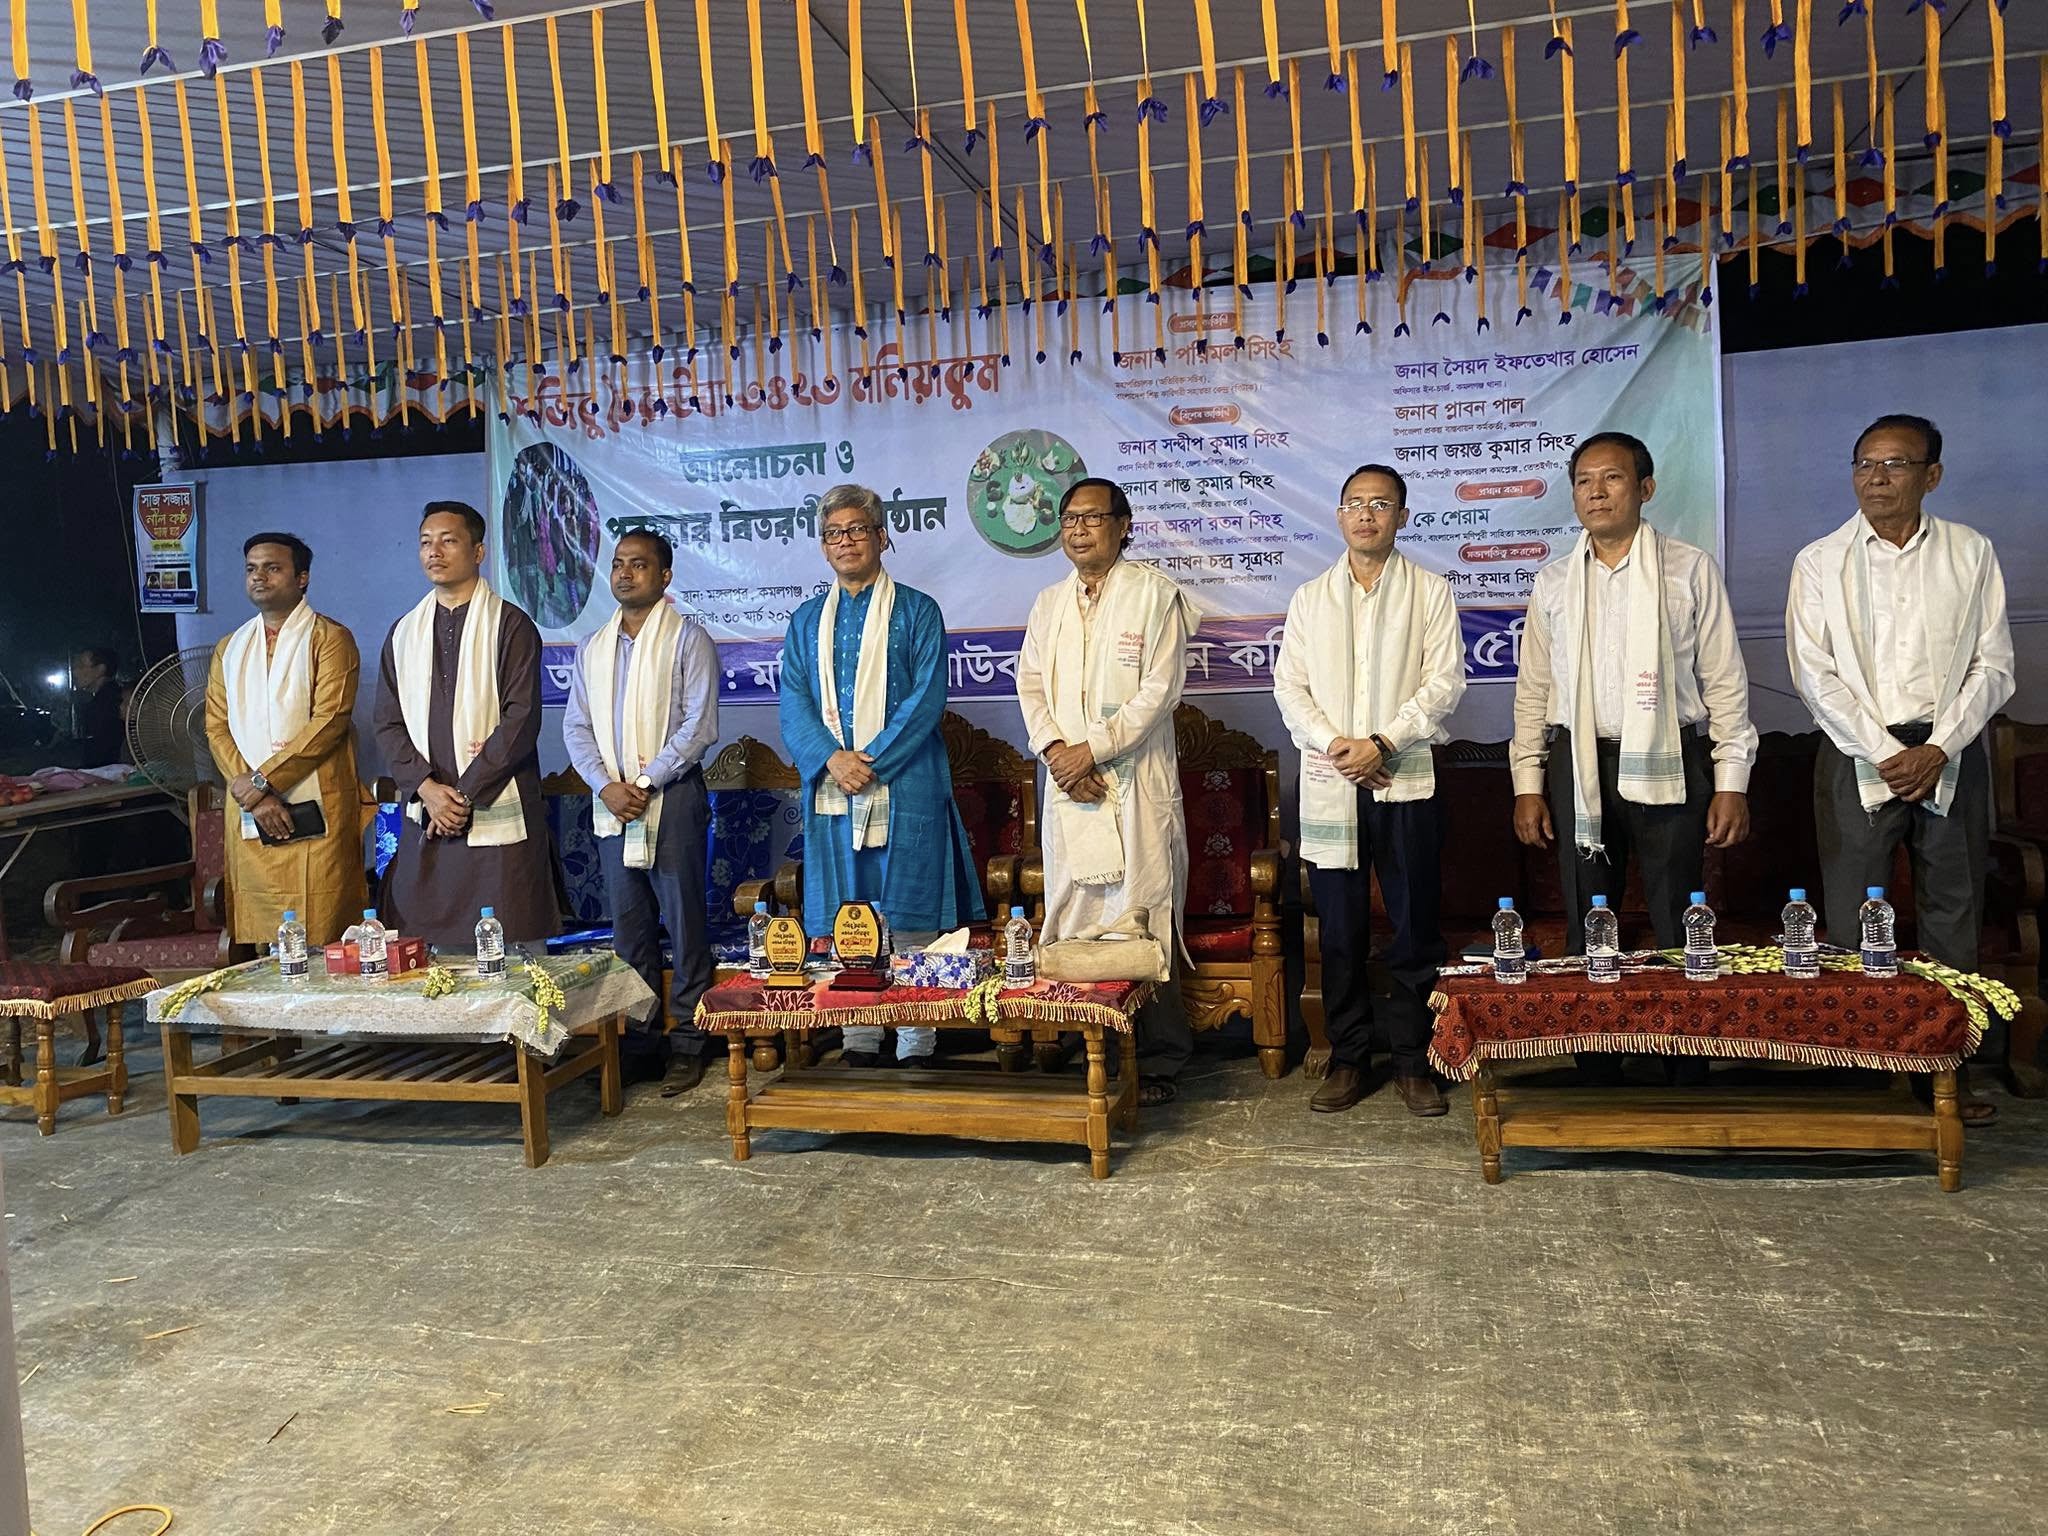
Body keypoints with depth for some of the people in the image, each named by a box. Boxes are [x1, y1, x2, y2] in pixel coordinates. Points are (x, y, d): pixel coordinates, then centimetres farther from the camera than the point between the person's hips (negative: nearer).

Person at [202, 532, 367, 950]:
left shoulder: (330, 640, 0)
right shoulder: (229, 650, 17)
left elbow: (328, 722, -11)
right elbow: (217, 729, 10)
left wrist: (262, 780, -13)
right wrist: (253, 797, -5)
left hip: (315, 817, -5)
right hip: (248, 818, 5)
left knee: (320, 940, -5)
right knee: (253, 940, 4)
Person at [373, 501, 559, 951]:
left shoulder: (511, 626, -1)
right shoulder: (403, 634, 15)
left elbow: (521, 719, -9)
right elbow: (388, 724, 11)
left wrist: (465, 793, -12)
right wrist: (426, 788, -6)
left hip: (497, 818, -4)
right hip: (425, 819, 5)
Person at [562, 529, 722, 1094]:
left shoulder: (688, 639, -2)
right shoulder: (592, 648, 15)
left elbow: (699, 725, -10)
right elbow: (576, 726, 10)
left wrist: (645, 782, -14)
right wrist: (607, 786, -7)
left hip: (672, 799, -5)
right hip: (611, 801, 5)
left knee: (683, 922, -2)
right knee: (628, 925, 9)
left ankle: (687, 1041, 7)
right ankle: (640, 1041, 18)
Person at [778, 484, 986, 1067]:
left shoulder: (917, 611, 4)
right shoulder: (807, 620, 15)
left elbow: (927, 697, -6)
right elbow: (793, 701, 6)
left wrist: (871, 760, -15)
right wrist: (832, 758, -12)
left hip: (905, 785, -3)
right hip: (829, 788, 4)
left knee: (909, 913, -1)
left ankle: (915, 1048, 6)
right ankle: (858, 1043, 15)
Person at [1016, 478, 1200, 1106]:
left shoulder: (1154, 593, -1)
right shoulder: (1049, 603, 17)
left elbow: (1160, 689, -8)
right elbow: (1029, 684, 13)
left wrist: (1092, 749, -13)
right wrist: (1054, 749, -5)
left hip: (1136, 779, -5)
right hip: (1068, 780, 5)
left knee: (1145, 918, -4)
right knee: (1071, 915, 5)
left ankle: (1158, 1064, 5)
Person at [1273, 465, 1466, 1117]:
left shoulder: (1431, 592, 6)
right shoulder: (1309, 598, 13)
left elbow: (1445, 681, -4)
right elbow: (1289, 684, 7)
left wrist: (1382, 743, -14)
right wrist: (1333, 745, -9)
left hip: (1406, 779, -2)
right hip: (1329, 784, 2)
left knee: (1415, 928, 2)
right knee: (1340, 930, 6)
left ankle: (1413, 1061, 13)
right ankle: (1348, 1058, 16)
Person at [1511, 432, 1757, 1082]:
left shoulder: (1691, 569, 3)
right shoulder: (1553, 583, 10)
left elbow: (1724, 681, 1)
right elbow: (1533, 690, 11)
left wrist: (1731, 783, -4)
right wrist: (1528, 784, 5)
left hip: (1670, 764, -3)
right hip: (1580, 765, 3)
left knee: (1680, 930, 1)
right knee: (1586, 930, 8)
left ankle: (1688, 1079, 12)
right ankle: (1595, 1080, 19)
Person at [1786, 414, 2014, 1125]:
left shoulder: (1971, 553, 6)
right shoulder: (1819, 563, 2)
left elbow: (1992, 666, 3)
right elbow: (1815, 674, -4)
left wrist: (1938, 749, -10)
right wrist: (1886, 754, -11)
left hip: (1949, 754, 2)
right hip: (1857, 754, -1)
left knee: (1952, 914, 7)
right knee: (1854, 924, 0)